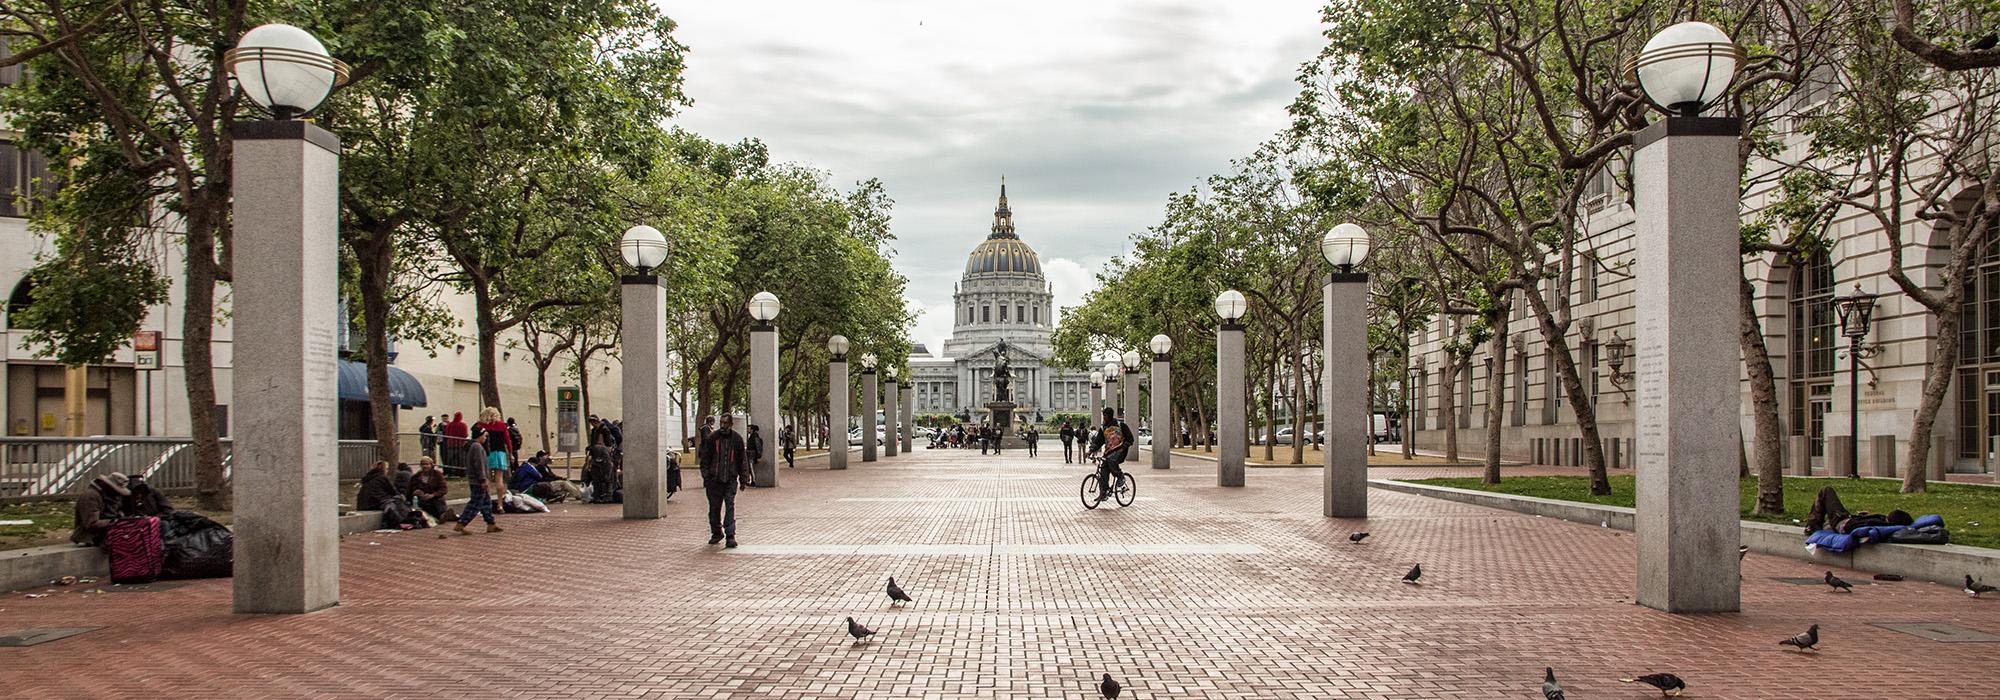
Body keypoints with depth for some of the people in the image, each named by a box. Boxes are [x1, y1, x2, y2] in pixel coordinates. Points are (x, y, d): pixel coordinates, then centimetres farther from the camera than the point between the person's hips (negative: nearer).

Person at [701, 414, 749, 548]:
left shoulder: (737, 439, 3)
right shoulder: (712, 438, -1)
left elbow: (742, 459, 11)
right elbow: (705, 458, 3)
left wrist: (743, 477, 9)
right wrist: (705, 477, -2)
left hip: (730, 480, 0)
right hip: (714, 480, 0)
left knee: (730, 507, -7)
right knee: (714, 507, 7)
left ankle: (730, 536, -7)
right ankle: (716, 533, 23)